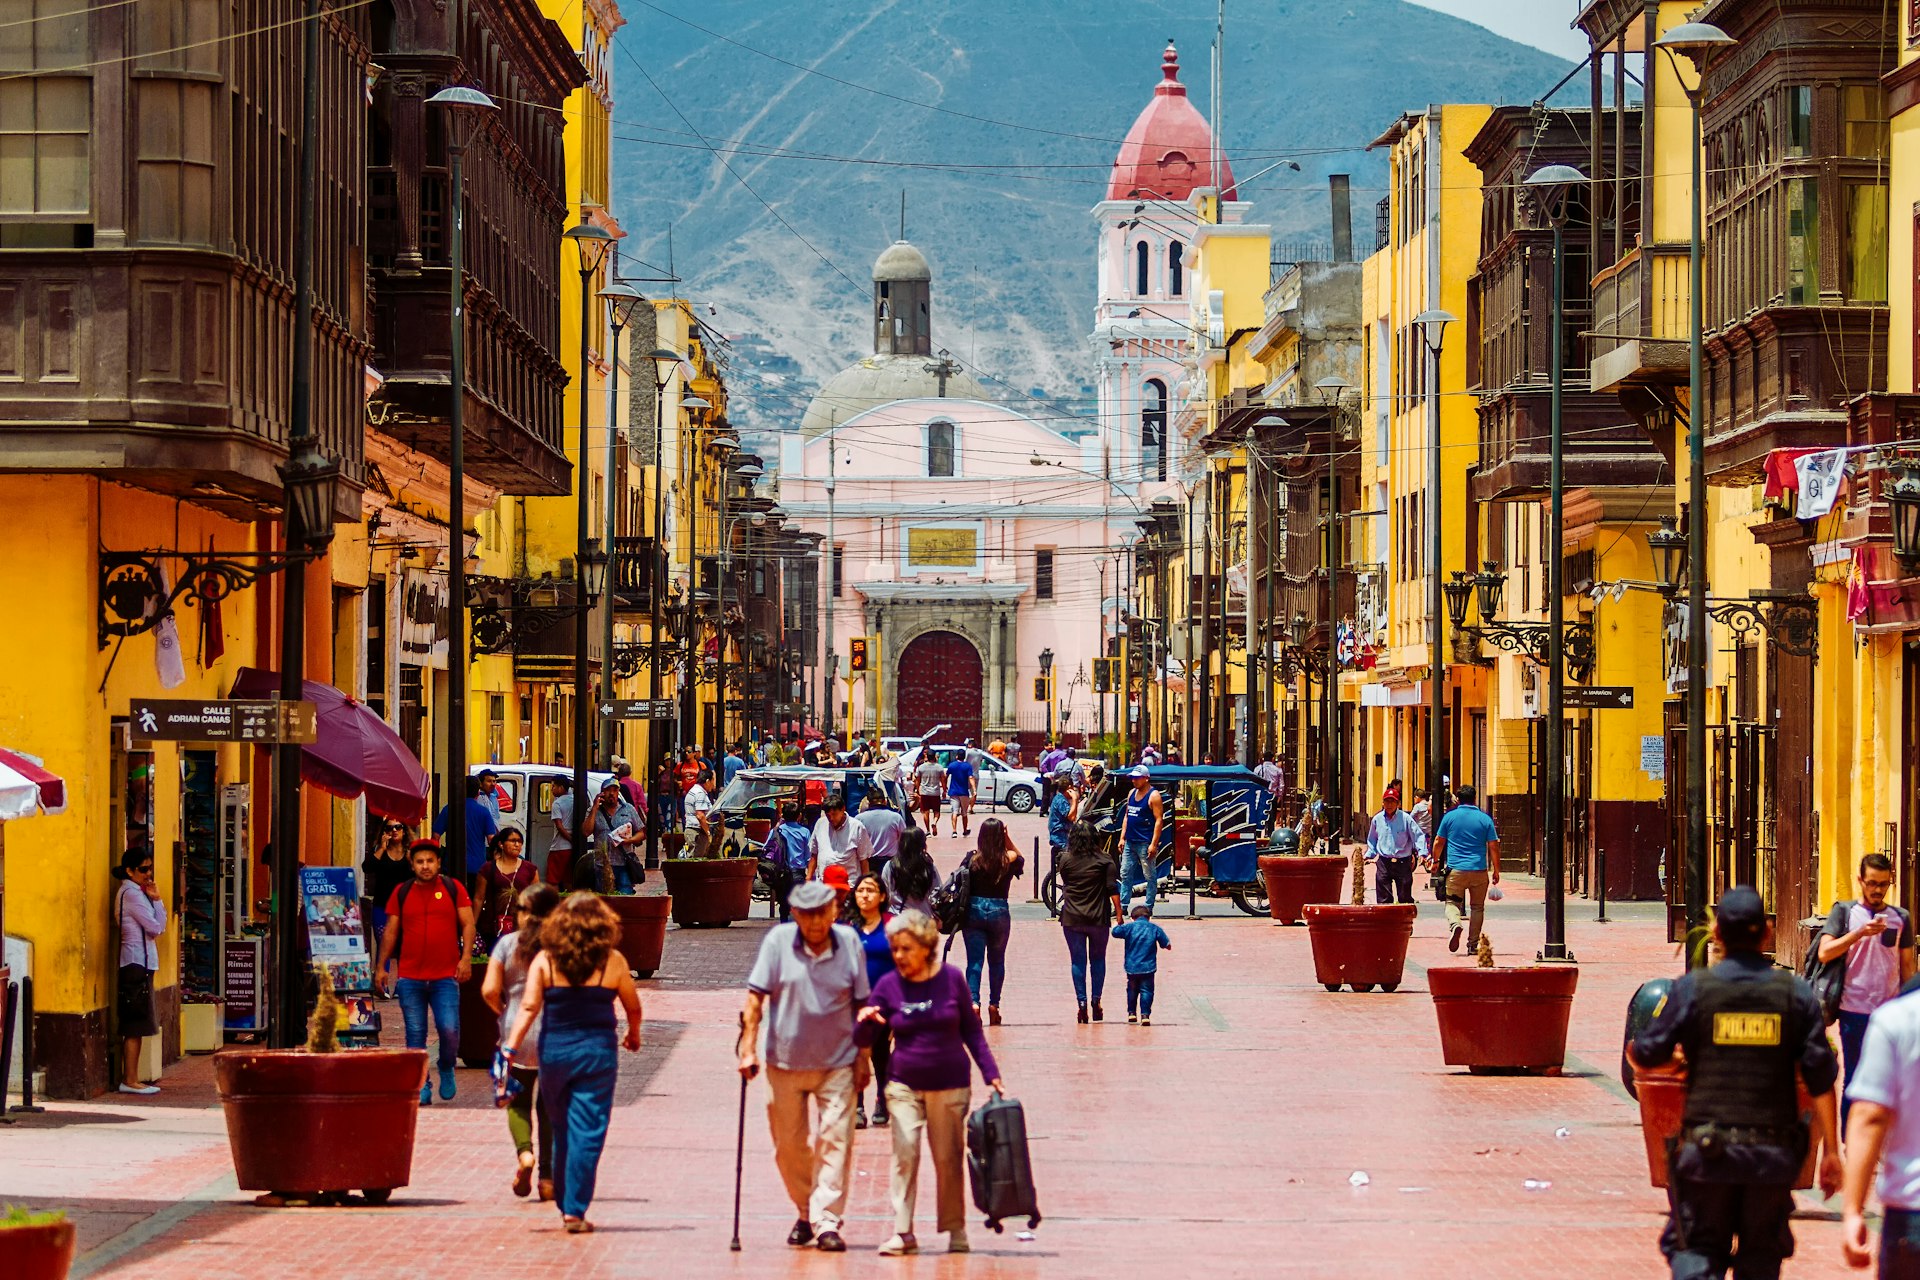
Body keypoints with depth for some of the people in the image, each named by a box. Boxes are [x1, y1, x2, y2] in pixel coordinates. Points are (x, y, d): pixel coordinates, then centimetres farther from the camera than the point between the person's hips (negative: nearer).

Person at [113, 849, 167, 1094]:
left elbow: (157, 927, 16)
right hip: (137, 963, -10)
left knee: (132, 1026, 11)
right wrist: (157, 900, -5)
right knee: (136, 1026, -8)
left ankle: (129, 1078, 13)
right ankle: (131, 1080, -7)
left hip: (137, 962, 10)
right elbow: (156, 928, -15)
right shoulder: (132, 894, -13)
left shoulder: (130, 892, 17)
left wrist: (154, 900, 4)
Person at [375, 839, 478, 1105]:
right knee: (415, 1034, 2)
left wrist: (466, 958, -10)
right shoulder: (401, 893, 9)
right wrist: (381, 967, 8)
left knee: (449, 1030, -11)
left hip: (446, 976, -2)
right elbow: (390, 932, 12)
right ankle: (421, 1086, 8)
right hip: (410, 978, 2)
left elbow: (468, 924, 3)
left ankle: (446, 1068, 17)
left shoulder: (453, 888, 5)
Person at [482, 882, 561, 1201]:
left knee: (518, 1102, 15)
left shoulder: (508, 943, -3)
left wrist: (504, 1012, 11)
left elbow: (489, 990, -8)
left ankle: (524, 1152, -12)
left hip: (517, 1034, 0)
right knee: (549, 1106, 11)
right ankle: (547, 1177, 8)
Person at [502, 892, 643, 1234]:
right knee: (586, 1134, 0)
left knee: (563, 1129, 17)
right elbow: (633, 1007, 7)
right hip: (596, 1052, -2)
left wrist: (511, 1047, -10)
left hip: (553, 1052, 2)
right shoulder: (612, 962, -4)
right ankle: (574, 1211, -5)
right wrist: (633, 1035, 26)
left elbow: (529, 1008, -10)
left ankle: (565, 1203, 25)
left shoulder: (545, 961, -3)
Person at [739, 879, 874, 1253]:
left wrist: (864, 1057, 3)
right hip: (785, 1061, 1)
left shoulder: (850, 942, -3)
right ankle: (805, 1212, 29)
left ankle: (826, 1221, -6)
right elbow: (756, 998, -4)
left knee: (835, 1139, -8)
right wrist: (748, 1047, -11)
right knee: (789, 1144, 10)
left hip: (837, 1062, -1)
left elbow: (861, 1005, 4)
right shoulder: (778, 941, -6)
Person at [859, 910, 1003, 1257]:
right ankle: (903, 1233, -5)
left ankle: (955, 1229, 19)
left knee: (949, 1158, 5)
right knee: (904, 1155, -9)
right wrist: (866, 1021, -20)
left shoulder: (951, 979, -2)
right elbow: (867, 1035, 3)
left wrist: (991, 1073, 4)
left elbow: (971, 1032, 6)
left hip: (950, 1085, 0)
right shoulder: (889, 985, 0)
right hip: (904, 1085, 0)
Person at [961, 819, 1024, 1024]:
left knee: (974, 960, 0)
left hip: (974, 911, -1)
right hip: (999, 912, 1)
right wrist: (1007, 838, 6)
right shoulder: (1009, 860, -5)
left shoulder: (972, 859, -6)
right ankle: (993, 1005, 18)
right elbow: (1020, 859, 19)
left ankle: (973, 1001, -17)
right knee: (996, 960, 15)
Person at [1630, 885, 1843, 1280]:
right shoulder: (1796, 993, -1)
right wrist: (1830, 1150, 2)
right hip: (1773, 1152, 2)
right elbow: (1820, 1078, -3)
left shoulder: (1691, 989, -5)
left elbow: (1646, 1054, 2)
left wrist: (1633, 1046, 27)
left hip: (1708, 1148, -1)